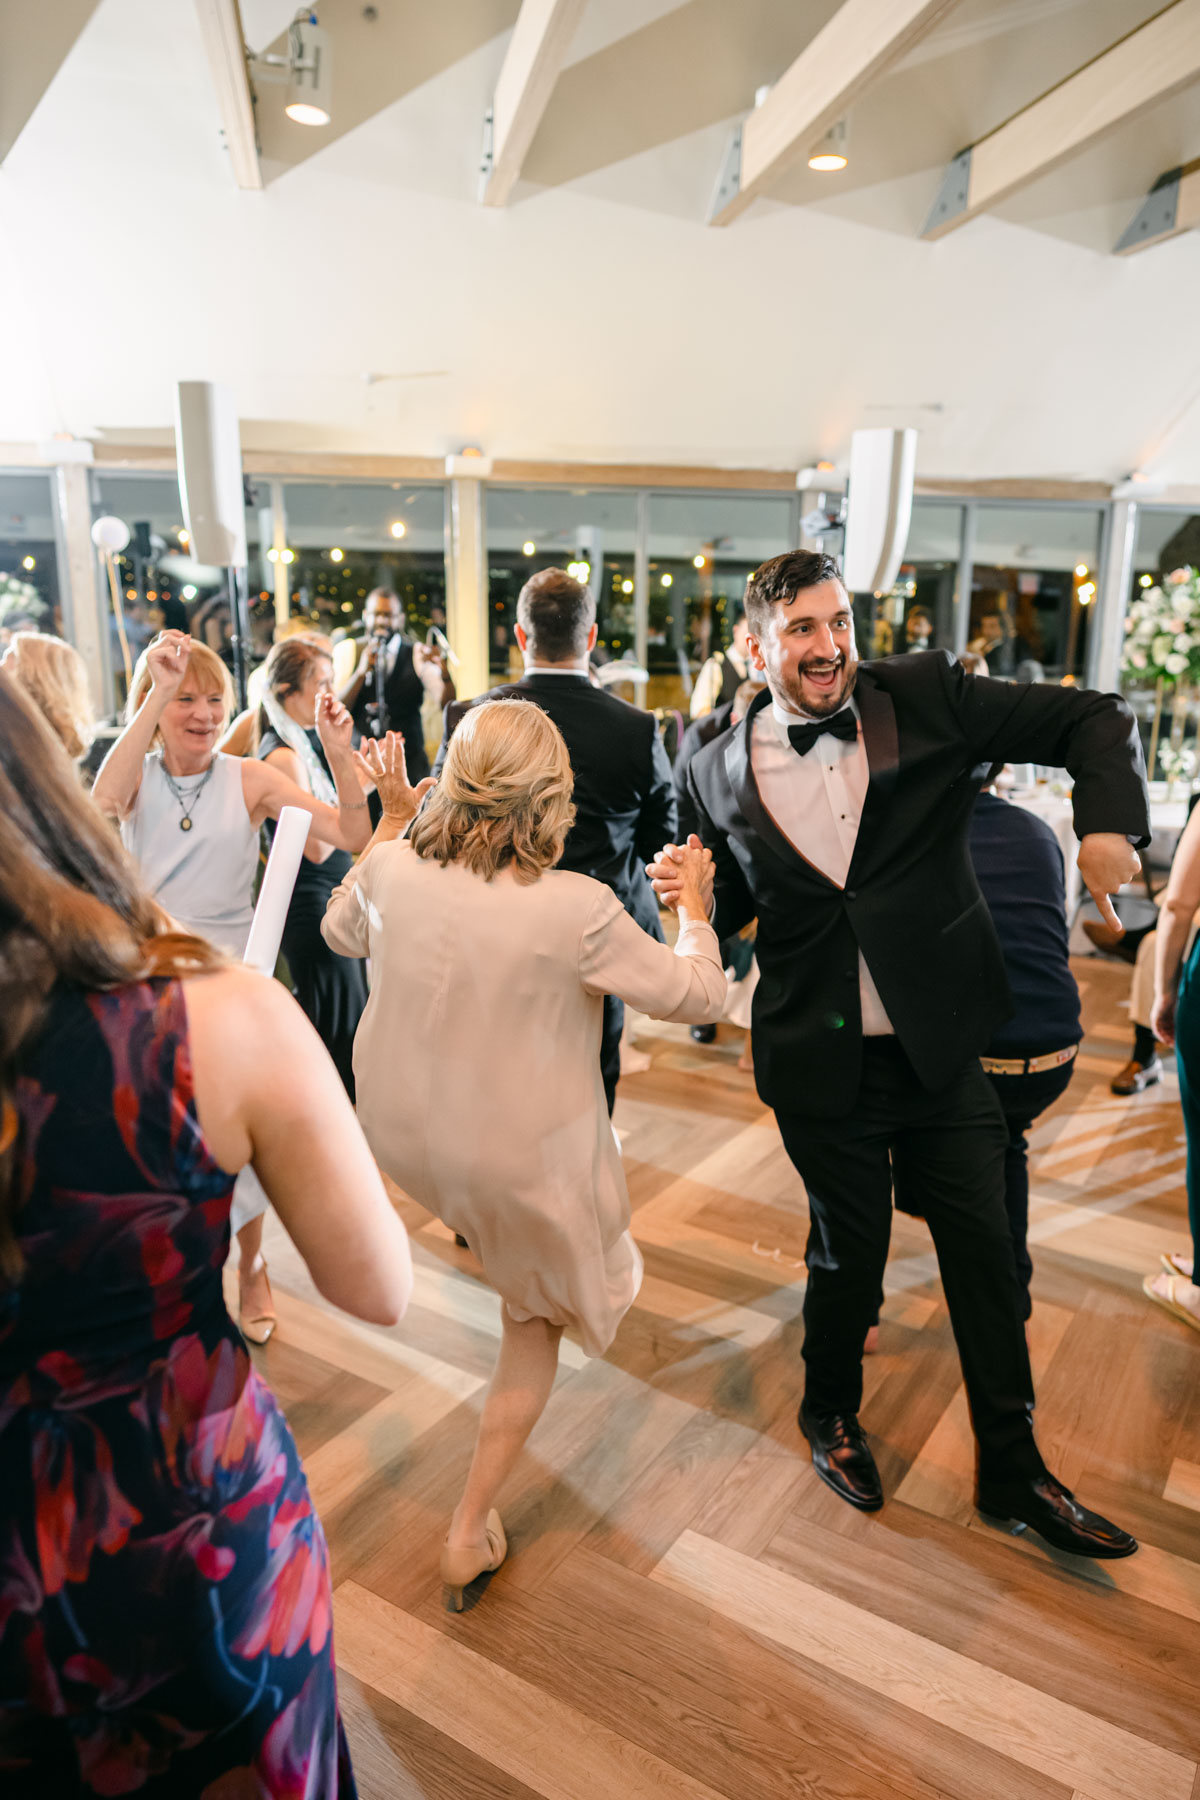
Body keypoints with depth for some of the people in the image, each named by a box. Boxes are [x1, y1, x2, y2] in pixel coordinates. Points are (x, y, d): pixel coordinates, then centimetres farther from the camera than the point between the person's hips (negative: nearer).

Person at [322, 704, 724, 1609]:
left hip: (401, 1137, 4)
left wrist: (390, 818, 14)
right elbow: (696, 993, -14)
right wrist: (694, 902, 3)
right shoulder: (578, 908, -27)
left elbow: (342, 930, 8)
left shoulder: (392, 872, -17)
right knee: (536, 1325, 21)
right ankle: (472, 1529, 31)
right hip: (522, 1163, -4)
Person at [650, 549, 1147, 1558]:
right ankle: (831, 1417, 45)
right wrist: (682, 895, -15)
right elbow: (728, 910, 7)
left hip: (942, 1048, 1)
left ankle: (1013, 1470, 37)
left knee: (985, 1251, 13)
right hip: (823, 1064, -1)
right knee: (850, 1254, 14)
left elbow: (1098, 721, -2)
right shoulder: (722, 773, -4)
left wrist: (1109, 822, -19)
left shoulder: (927, 698, -7)